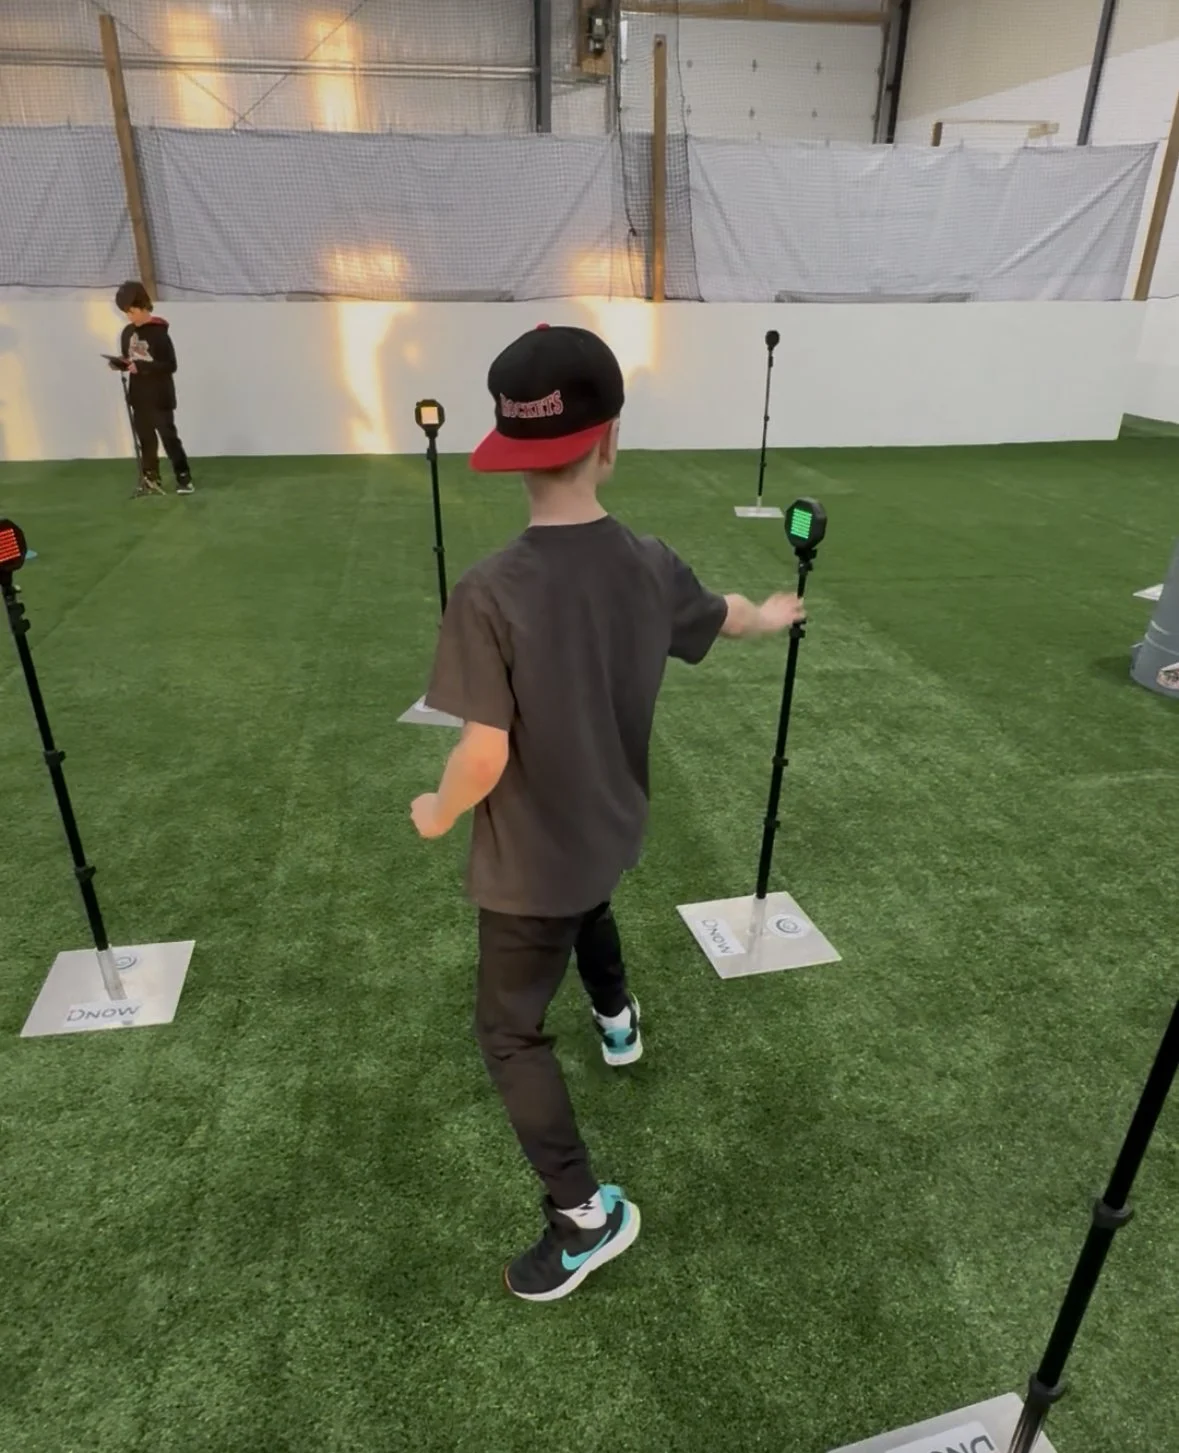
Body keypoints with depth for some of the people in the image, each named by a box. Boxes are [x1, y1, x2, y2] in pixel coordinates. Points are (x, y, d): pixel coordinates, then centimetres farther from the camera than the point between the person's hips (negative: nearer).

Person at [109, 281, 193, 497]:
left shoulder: (158, 332, -13)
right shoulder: (127, 333, 7)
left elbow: (170, 365, -17)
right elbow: (129, 362, 16)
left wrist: (142, 366, -23)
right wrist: (119, 364, -6)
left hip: (160, 397, -6)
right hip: (139, 398, 6)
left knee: (169, 437, -3)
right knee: (146, 440, 9)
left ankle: (184, 478, 5)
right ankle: (150, 481, 15)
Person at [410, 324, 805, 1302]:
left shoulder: (492, 591, -30)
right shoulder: (650, 567, -12)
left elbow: (486, 754, -26)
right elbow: (722, 616, 10)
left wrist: (438, 814, -4)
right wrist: (772, 617, 34)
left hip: (530, 860, -6)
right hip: (610, 829, 6)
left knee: (510, 1031, 13)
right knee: (588, 910, 38)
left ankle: (587, 1216, 22)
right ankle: (619, 1022, 66)